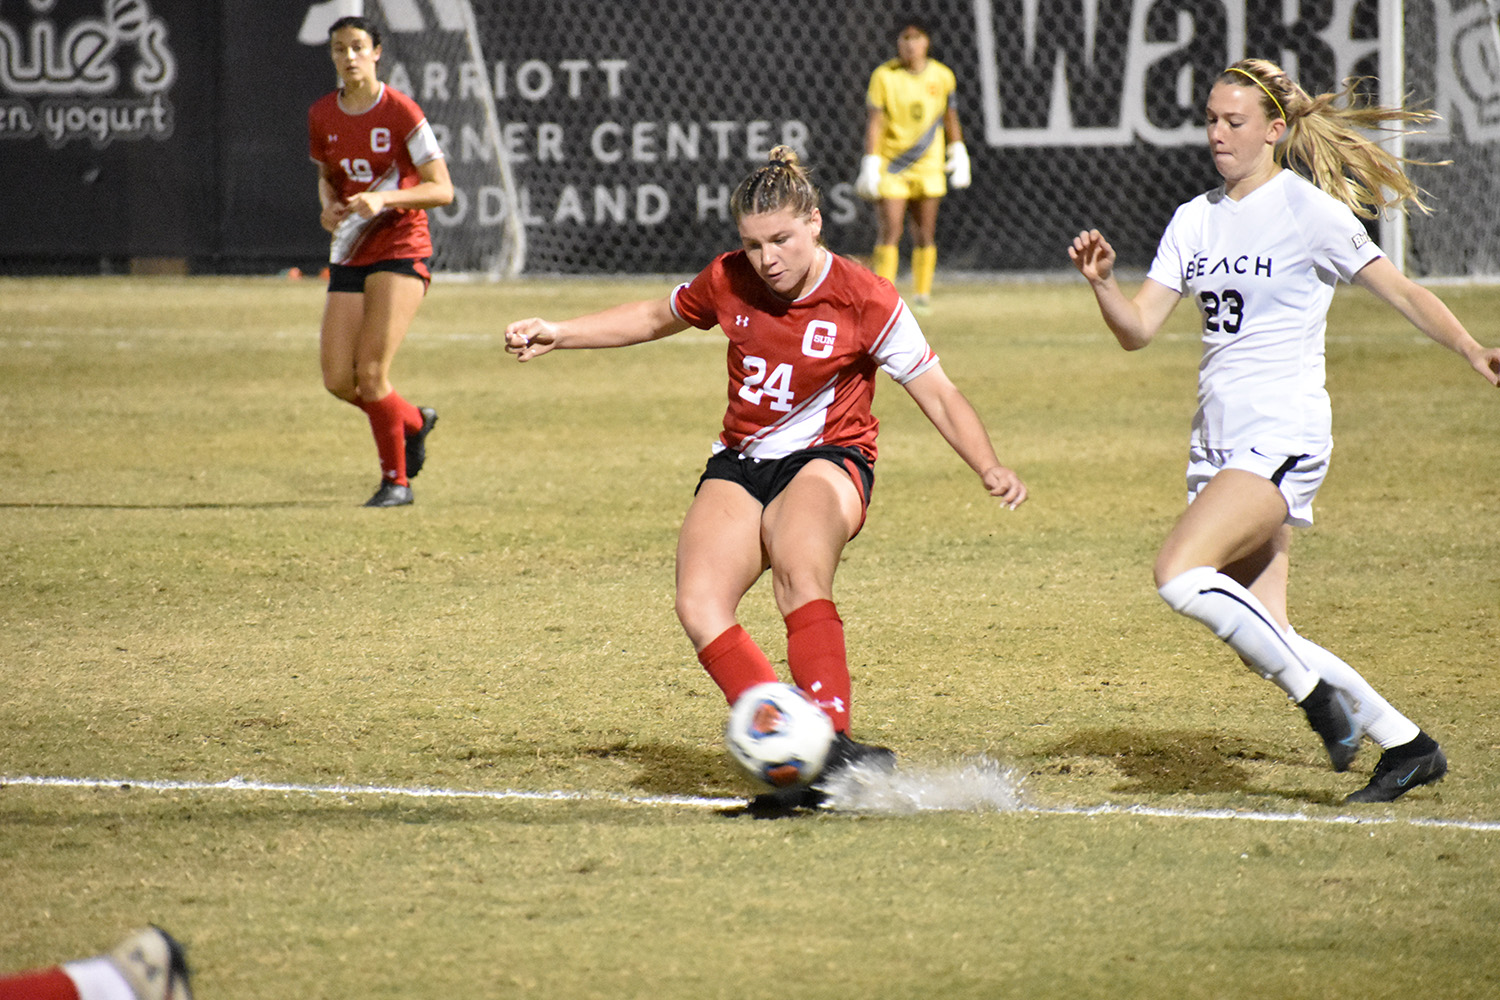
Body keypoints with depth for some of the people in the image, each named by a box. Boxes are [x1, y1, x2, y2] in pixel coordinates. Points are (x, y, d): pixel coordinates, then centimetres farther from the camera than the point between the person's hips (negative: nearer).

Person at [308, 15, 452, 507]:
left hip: (401, 249, -6)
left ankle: (396, 480, 2)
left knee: (370, 372, -16)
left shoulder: (400, 112, -11)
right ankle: (414, 422, 28)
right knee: (338, 381, -1)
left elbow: (442, 190, -11)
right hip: (350, 255, 6)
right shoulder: (321, 115, 6)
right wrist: (329, 207, 1)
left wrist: (384, 198, -24)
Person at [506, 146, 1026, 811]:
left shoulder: (864, 301, -11)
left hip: (828, 461, -5)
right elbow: (656, 318, 21)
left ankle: (830, 742, -42)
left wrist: (989, 468, -22)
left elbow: (936, 391, -8)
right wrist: (558, 334, 16)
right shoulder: (729, 281, 1)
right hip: (739, 465, 5)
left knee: (799, 569, -38)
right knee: (699, 607, -22)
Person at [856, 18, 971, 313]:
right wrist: (870, 164, -13)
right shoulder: (884, 76, -6)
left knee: (925, 235, 4)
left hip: (928, 167, 3)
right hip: (891, 164, -3)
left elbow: (950, 119, 15)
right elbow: (874, 122, -7)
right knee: (889, 234, -9)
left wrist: (958, 154, 15)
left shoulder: (942, 76, 3)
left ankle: (922, 294, 14)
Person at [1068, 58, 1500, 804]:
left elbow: (1400, 292, -5)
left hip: (1283, 438, -7)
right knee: (1261, 641, 2)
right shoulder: (1195, 220, 13)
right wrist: (1101, 283, -11)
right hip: (1217, 443, 7)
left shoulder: (1308, 210, -6)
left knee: (1180, 574, -26)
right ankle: (1408, 746, 13)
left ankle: (1314, 689, -10)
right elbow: (1139, 329, 10)